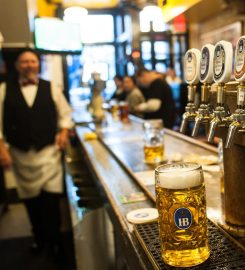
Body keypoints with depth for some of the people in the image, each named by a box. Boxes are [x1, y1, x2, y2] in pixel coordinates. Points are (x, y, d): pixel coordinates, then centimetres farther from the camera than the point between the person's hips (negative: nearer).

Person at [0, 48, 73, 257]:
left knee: (51, 198, -3)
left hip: (49, 152, -1)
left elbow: (65, 114, 10)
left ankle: (54, 240, 19)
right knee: (31, 199, 13)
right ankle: (39, 238, 34)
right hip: (20, 154, 1)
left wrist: (64, 132, -6)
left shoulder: (51, 88, 4)